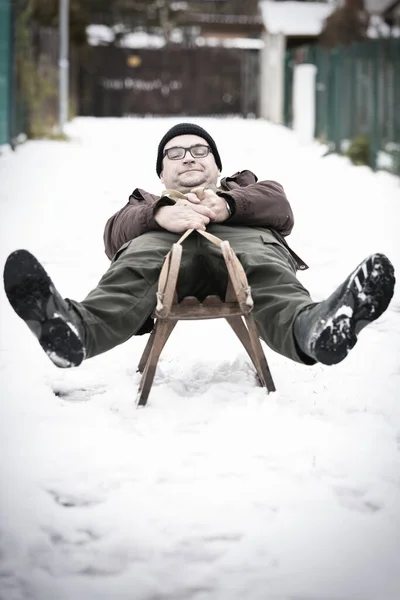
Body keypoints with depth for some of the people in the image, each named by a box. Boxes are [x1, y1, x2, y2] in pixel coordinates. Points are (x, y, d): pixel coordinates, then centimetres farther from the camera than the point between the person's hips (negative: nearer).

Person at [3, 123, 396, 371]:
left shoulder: (243, 187, 44)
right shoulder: (146, 202, 43)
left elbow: (280, 208, 16)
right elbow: (116, 233, 15)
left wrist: (224, 205, -9)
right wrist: (162, 213, -11)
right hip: (165, 243, 0)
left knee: (264, 263, -38)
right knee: (138, 260, -37)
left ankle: (309, 326, -73)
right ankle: (78, 327, -70)